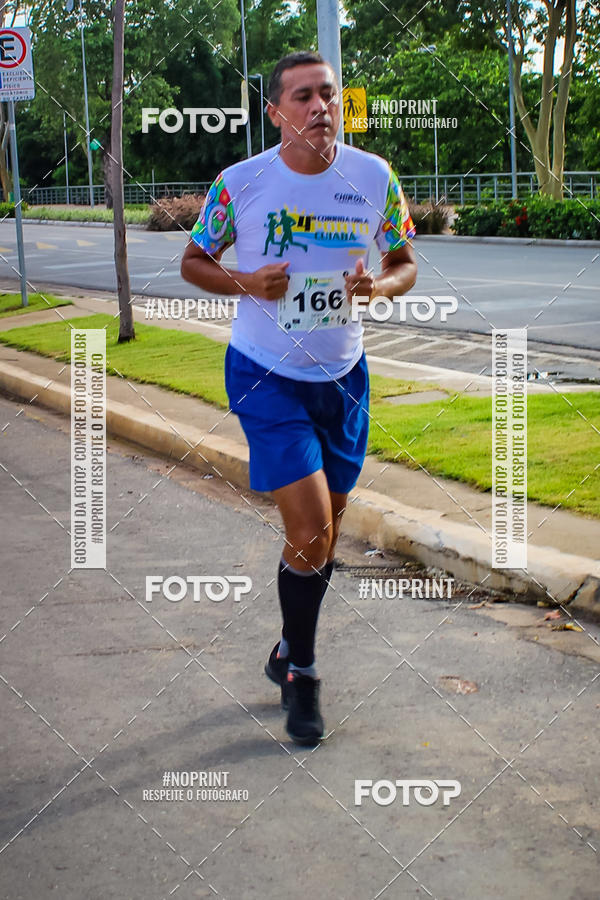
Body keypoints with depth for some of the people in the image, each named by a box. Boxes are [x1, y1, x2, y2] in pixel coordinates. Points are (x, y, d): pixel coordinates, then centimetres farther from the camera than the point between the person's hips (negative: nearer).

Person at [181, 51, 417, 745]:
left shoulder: (375, 178, -5)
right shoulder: (238, 184, -11)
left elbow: (405, 264, 7)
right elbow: (193, 262, 3)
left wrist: (381, 285, -17)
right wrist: (245, 283, -18)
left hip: (343, 376, 4)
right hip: (267, 376, -4)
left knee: (323, 534, 14)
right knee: (311, 531, -13)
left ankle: (288, 654, 38)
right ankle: (301, 675, 10)